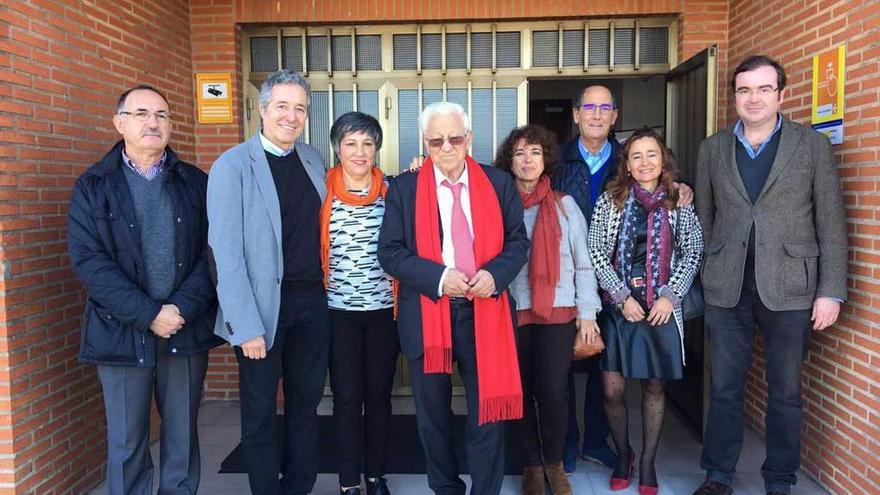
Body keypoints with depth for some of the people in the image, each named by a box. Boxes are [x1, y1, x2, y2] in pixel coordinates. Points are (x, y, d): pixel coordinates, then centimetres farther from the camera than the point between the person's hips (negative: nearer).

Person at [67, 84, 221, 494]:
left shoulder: (196, 182, 6)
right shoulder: (92, 187, 2)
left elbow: (210, 251, 0)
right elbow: (88, 260, -7)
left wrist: (182, 309, -13)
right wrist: (149, 315, -14)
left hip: (188, 329, 2)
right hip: (122, 332, -1)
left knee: (183, 436, 12)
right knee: (126, 442, 9)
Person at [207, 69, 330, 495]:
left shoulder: (313, 160, 8)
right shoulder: (232, 166, -10)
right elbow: (227, 252, -14)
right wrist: (246, 326, -17)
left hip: (312, 301, 5)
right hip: (262, 305, -5)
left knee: (306, 403, 16)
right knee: (260, 412, 10)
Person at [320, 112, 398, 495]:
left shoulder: (391, 190, 2)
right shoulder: (322, 191, -2)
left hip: (384, 309, 2)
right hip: (339, 311, -1)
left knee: (379, 394, 12)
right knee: (346, 398, 5)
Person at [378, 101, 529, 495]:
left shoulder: (499, 183, 5)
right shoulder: (404, 188, 1)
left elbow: (518, 241, 6)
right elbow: (390, 252, -4)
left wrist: (494, 274, -15)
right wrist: (438, 277, -18)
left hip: (485, 313, 0)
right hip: (426, 314, 0)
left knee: (488, 411, 7)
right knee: (433, 414, 14)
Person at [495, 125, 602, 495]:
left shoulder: (564, 204, 6)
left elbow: (583, 262, 5)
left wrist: (588, 313, 0)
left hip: (558, 311, 0)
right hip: (512, 311, 0)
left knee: (553, 391, -4)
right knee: (520, 391, 5)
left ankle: (554, 463, 20)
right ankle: (532, 465, 24)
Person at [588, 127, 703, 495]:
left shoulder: (679, 202, 3)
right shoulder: (610, 201, 0)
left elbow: (693, 252, 4)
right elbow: (596, 253, -3)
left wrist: (669, 296, -7)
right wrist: (623, 298, -9)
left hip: (662, 307, 1)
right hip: (619, 306, -1)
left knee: (655, 386, 9)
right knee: (612, 389, -2)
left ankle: (648, 462, 25)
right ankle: (623, 455, 23)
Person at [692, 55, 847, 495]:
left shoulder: (813, 146, 2)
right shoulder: (713, 148, 8)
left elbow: (831, 224, 0)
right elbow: (704, 219, 10)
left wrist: (830, 291, -5)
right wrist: (701, 277, 6)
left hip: (789, 288, -1)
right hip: (726, 288, 2)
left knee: (785, 392, 9)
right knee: (724, 388, 9)